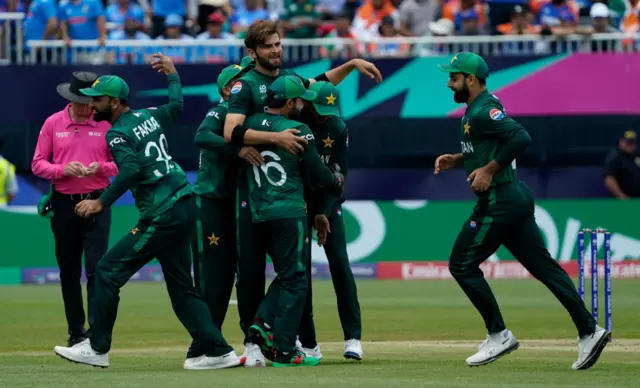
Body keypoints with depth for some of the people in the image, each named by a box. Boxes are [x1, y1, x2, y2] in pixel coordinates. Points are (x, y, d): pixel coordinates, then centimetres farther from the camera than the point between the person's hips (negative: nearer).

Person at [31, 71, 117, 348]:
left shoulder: (106, 124, 1)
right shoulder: (52, 124, 3)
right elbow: (37, 164, 3)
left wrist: (101, 167, -17)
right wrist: (63, 170, -15)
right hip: (63, 205, 2)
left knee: (96, 268, -12)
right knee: (68, 271, 9)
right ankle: (76, 333, 19)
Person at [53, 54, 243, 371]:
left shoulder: (118, 133, -10)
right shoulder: (150, 116, 13)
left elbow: (131, 170, -26)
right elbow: (176, 105, 33)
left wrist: (102, 202, -26)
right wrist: (172, 74, 48)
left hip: (161, 215, -9)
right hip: (183, 207, 9)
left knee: (109, 271, -2)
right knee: (181, 286, 14)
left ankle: (97, 348, 0)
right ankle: (215, 351, 9)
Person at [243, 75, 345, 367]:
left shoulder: (250, 126, 5)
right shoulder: (298, 130, -8)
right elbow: (319, 175, -3)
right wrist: (337, 181, 18)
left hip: (257, 216, 6)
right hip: (289, 214, -6)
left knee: (288, 274, 20)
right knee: (295, 280, 0)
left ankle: (263, 323, 1)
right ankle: (284, 351, -3)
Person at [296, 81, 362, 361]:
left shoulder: (338, 130, -5)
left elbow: (338, 175, -5)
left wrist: (325, 213, -14)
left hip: (328, 203, 2)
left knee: (339, 262, -8)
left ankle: (353, 337, -7)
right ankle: (307, 343, 1)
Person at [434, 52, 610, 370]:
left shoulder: (483, 111, -15)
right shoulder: (476, 109, 16)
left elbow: (520, 138, -27)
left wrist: (489, 169, -23)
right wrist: (456, 160, 14)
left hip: (499, 201, -10)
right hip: (516, 197, 10)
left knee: (462, 265, -2)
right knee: (543, 265, 7)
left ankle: (498, 336, 1)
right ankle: (589, 331, 3)